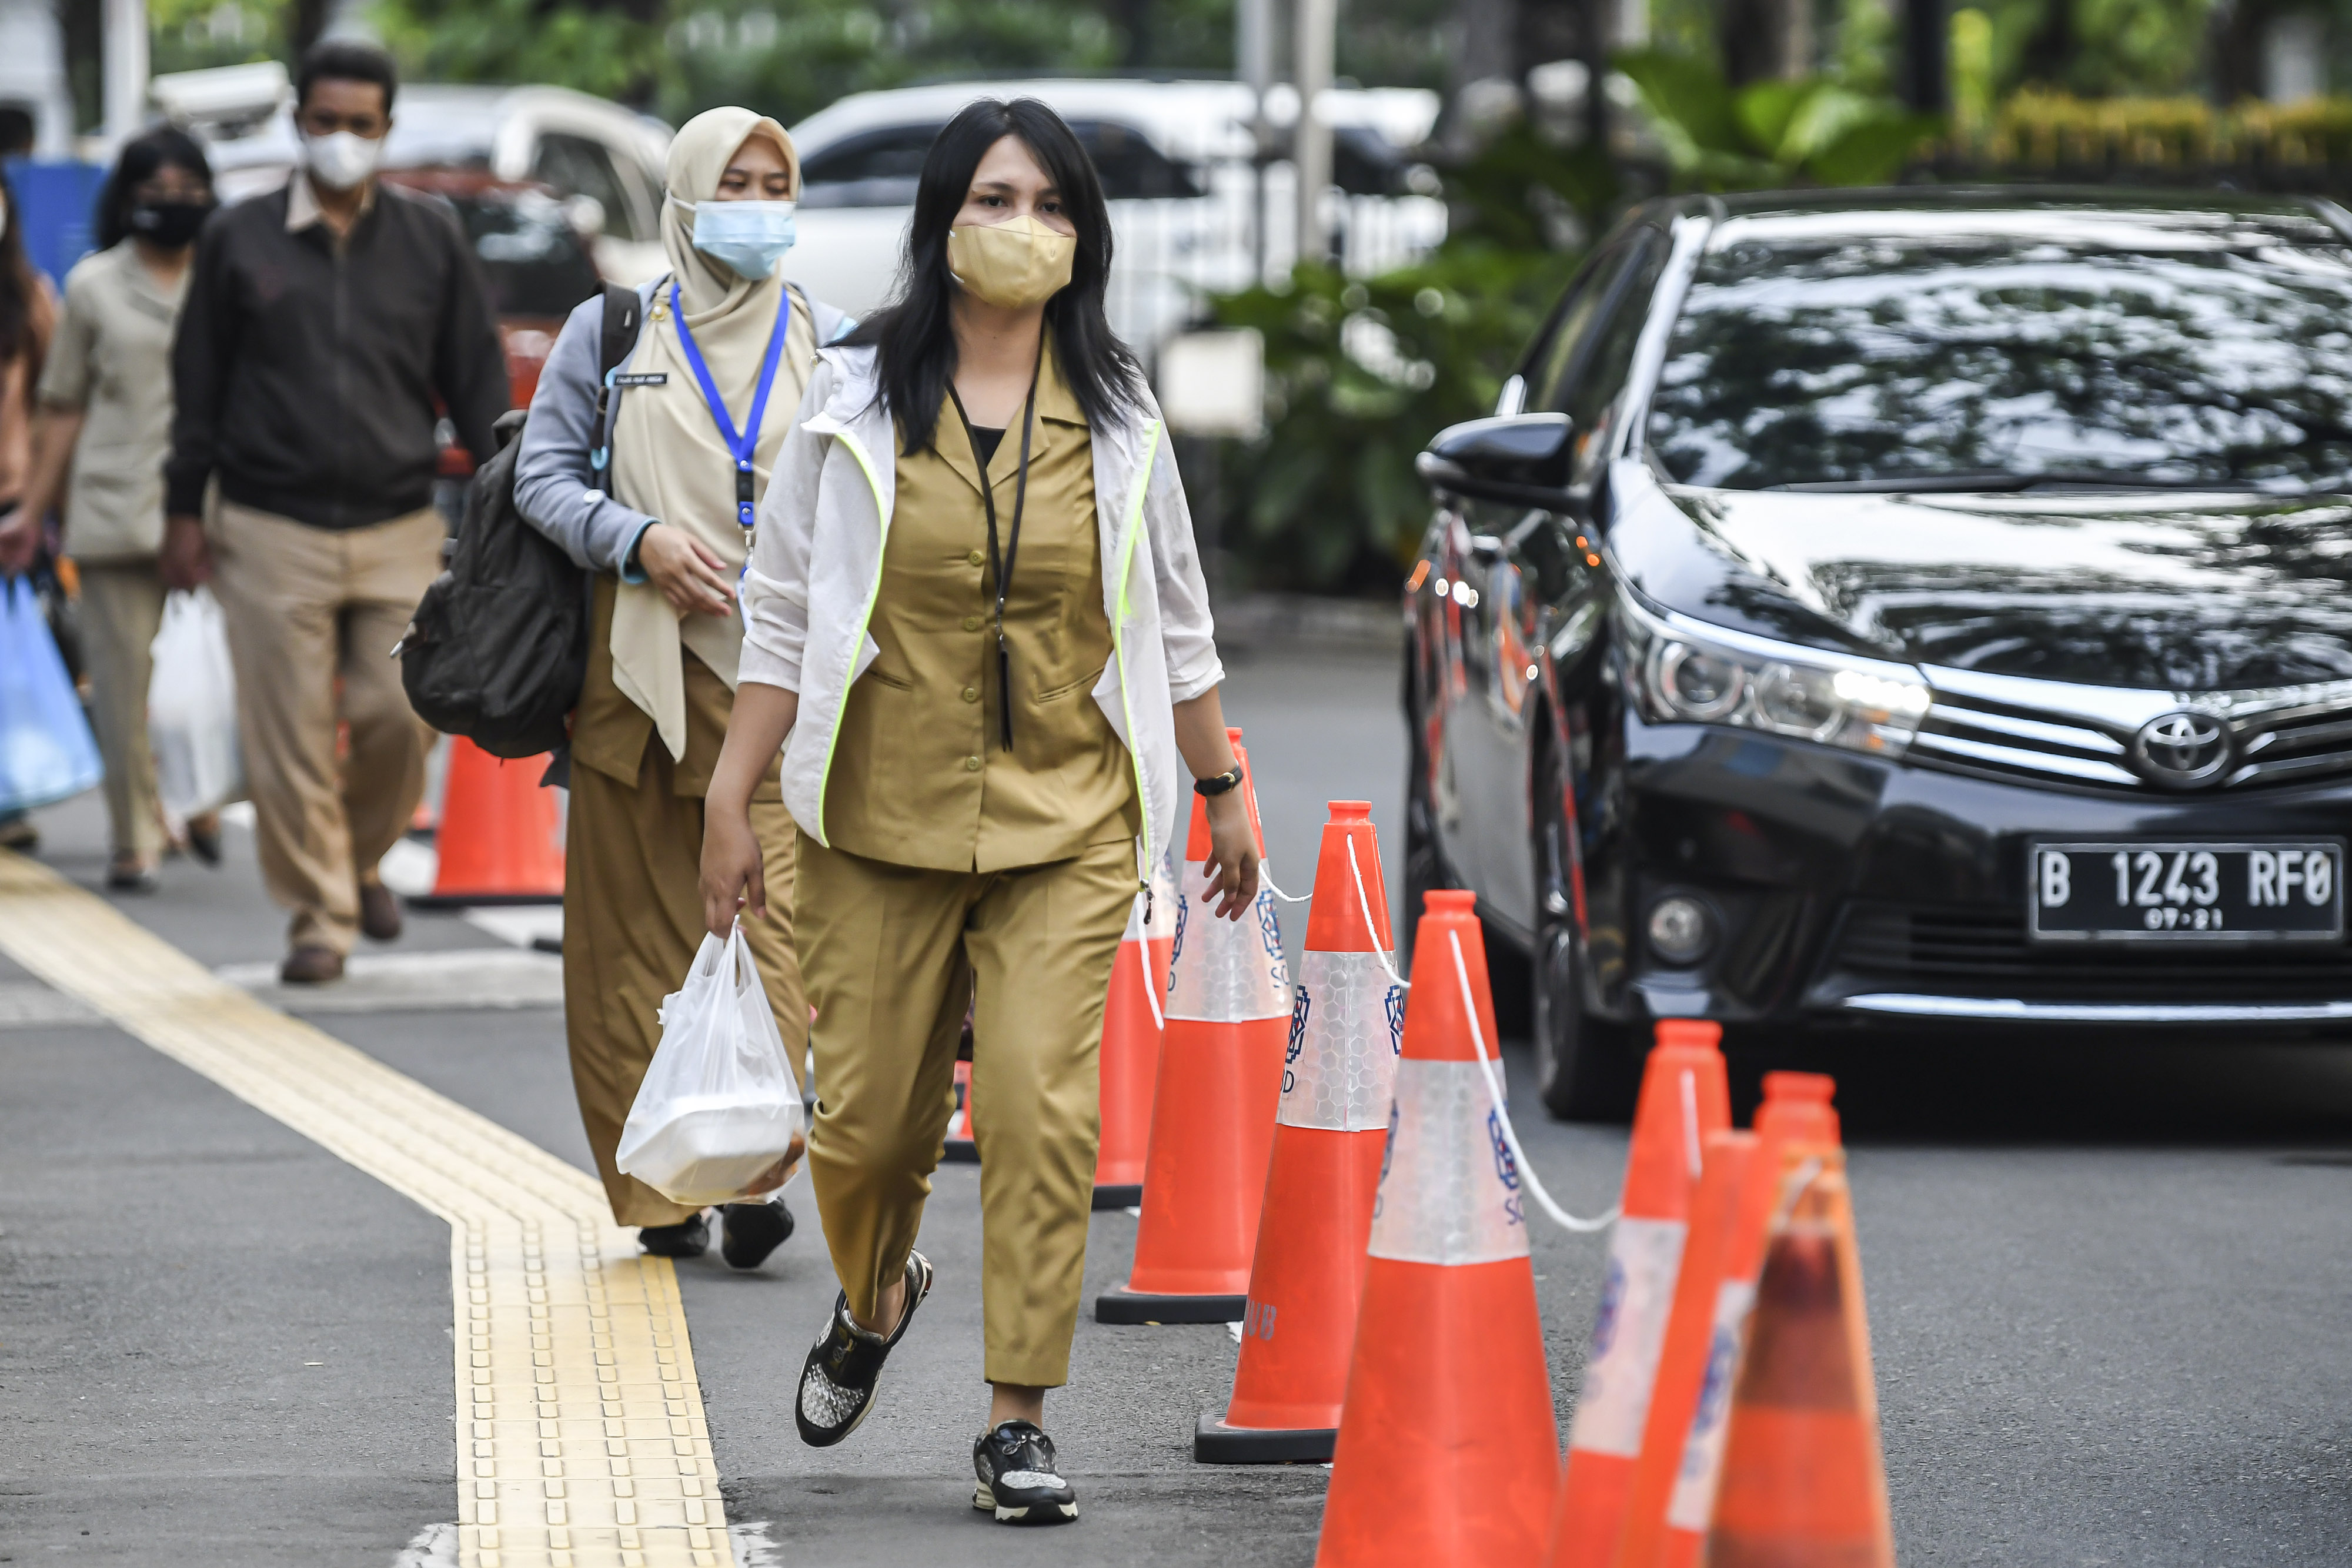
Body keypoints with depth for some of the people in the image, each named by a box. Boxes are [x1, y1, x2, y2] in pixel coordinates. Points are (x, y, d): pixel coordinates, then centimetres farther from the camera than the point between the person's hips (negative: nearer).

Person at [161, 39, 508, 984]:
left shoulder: (429, 240, 9)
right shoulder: (240, 241, 6)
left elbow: (477, 377, 12)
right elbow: (199, 383, 10)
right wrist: (184, 511, 7)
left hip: (399, 531, 1)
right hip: (273, 533, -1)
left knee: (402, 714, -6)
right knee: (290, 738, -3)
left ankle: (362, 858, 22)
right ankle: (318, 915, 6)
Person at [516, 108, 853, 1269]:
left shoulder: (827, 344, 11)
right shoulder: (610, 334, 8)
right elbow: (542, 476, 5)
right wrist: (638, 540, -11)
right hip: (637, 665, 0)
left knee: (771, 914, -14)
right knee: (635, 932, 1)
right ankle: (657, 1190, 7)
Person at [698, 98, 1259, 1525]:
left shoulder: (1116, 415, 6)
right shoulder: (854, 401, 1)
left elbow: (1174, 621, 14)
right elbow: (782, 613, 2)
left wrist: (1222, 791, 16)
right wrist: (732, 799, -2)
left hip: (1064, 822, 0)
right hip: (882, 818, 0)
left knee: (1042, 1108, -11)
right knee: (867, 1114, 6)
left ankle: (1021, 1416, -2)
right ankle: (876, 1298, 39)